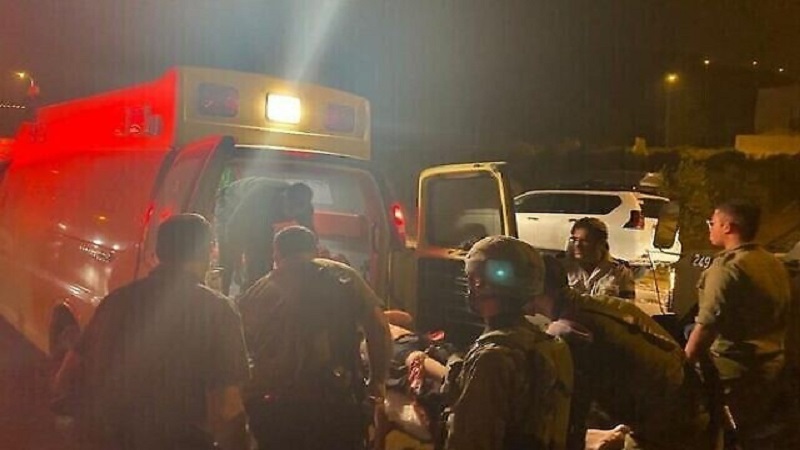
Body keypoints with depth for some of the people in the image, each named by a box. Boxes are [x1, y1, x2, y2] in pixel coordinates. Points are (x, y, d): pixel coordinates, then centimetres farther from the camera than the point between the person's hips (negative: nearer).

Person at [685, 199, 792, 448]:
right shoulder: (775, 264, 9)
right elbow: (779, 316, 17)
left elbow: (706, 326, -22)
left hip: (734, 371, -9)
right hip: (772, 367, 9)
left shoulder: (728, 266, -19)